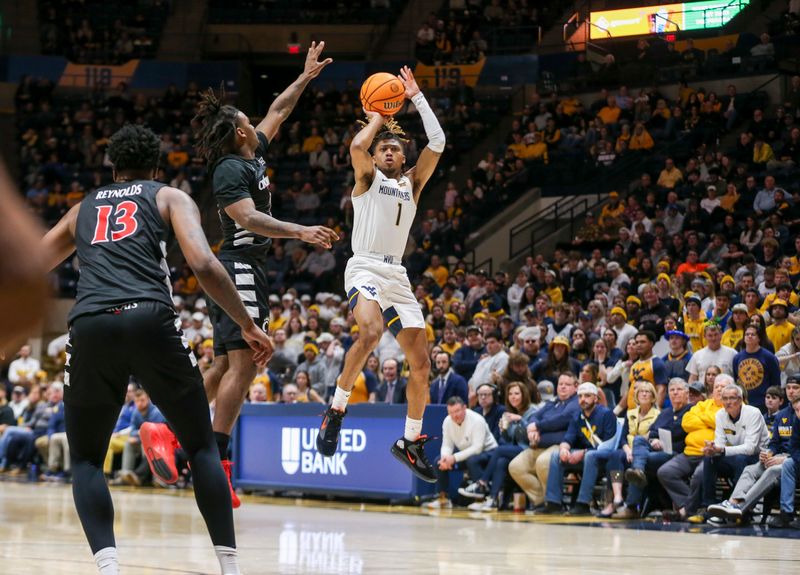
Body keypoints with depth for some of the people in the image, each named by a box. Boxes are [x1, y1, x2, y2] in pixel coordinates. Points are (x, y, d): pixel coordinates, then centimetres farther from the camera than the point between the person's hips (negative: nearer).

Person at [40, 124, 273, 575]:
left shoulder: (82, 209, 31)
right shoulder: (170, 198, 20)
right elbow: (204, 265, 2)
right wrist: (248, 326, 9)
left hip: (90, 326, 2)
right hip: (151, 319, -2)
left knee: (86, 459, 17)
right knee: (202, 447, 15)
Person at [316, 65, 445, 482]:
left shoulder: (412, 183, 19)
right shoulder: (368, 178, 8)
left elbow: (437, 143, 6)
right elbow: (357, 146, -15)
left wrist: (416, 97, 8)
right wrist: (377, 119, 4)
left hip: (397, 275, 6)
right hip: (365, 268, -6)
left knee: (421, 364, 1)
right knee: (370, 331, -35)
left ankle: (411, 441, 16)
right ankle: (336, 409, -21)